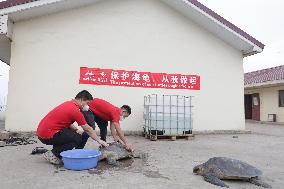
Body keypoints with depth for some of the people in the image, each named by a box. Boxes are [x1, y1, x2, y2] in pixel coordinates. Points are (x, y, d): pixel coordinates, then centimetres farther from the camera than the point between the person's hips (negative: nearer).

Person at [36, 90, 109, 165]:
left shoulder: (68, 103, 10)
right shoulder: (75, 110, -18)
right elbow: (88, 129, -11)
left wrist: (73, 128, 4)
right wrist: (99, 140, 0)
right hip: (47, 135, -10)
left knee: (72, 132, 20)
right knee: (78, 138, -10)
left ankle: (55, 151, 15)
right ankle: (52, 154, -5)